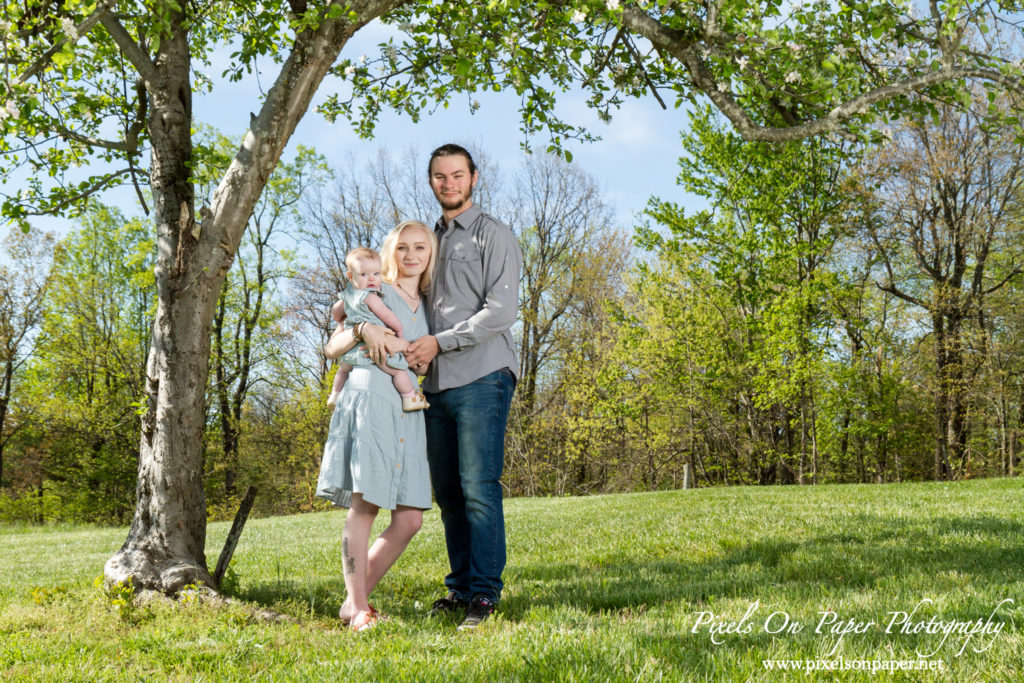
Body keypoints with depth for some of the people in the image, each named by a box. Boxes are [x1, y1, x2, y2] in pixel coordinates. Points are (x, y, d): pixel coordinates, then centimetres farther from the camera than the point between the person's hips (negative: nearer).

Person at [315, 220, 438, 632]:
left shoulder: (428, 306, 24)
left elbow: (426, 366, 16)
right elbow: (331, 348, 8)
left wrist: (404, 346, -3)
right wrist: (362, 329, -10)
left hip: (408, 412, 5)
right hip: (369, 400, -5)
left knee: (410, 517, -2)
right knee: (363, 506, -9)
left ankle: (355, 599, 10)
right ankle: (359, 608, -2)